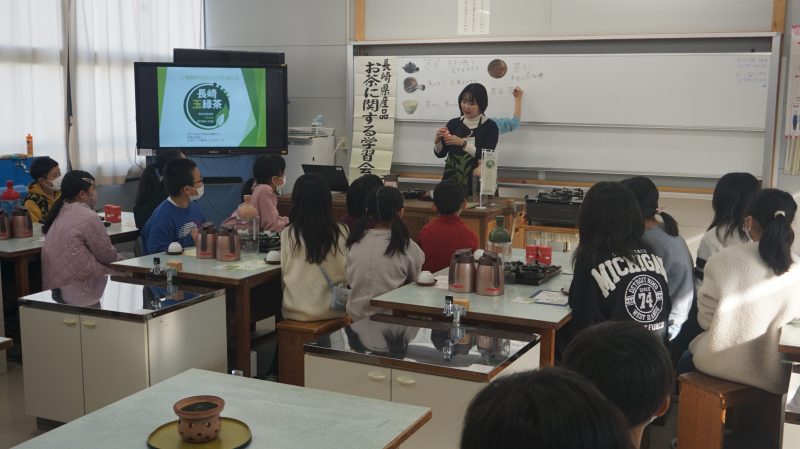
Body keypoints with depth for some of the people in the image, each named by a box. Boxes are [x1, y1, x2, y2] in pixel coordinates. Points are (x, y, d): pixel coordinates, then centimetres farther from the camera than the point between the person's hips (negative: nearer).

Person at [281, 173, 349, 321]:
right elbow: (346, 275, 2)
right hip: (331, 309, 0)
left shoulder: (288, 234, -9)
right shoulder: (341, 232, -8)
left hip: (295, 311, 0)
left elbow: (284, 273, 0)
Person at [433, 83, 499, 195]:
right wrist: (437, 141, -10)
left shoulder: (490, 126, -1)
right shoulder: (453, 123, 8)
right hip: (452, 180, 3)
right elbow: (440, 154, 9)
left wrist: (462, 143, -17)